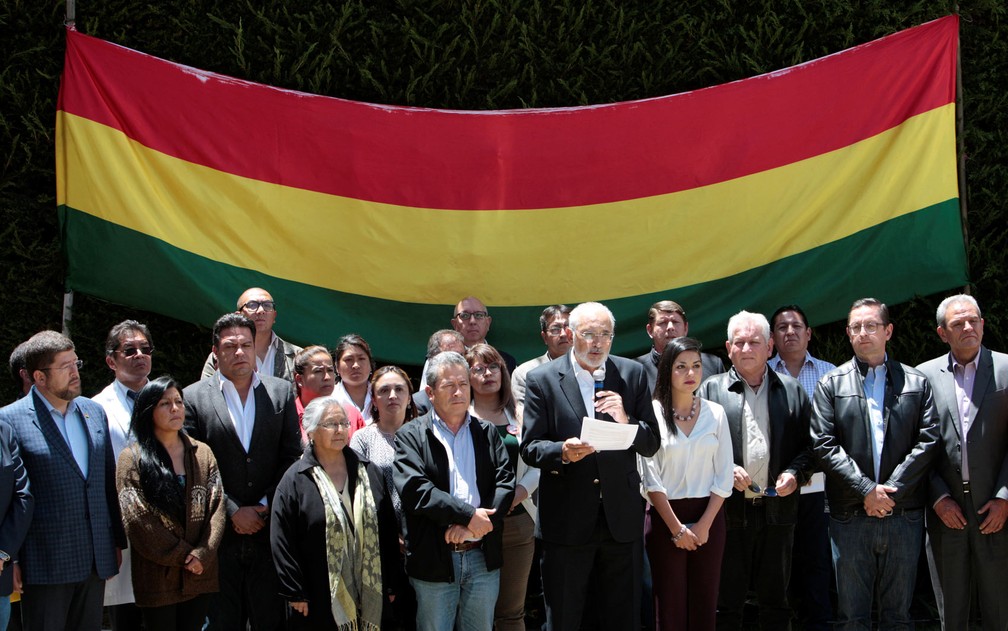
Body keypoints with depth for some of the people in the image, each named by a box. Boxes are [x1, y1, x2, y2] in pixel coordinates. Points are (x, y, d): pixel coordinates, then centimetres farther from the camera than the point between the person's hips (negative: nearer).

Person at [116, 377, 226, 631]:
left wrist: (202, 555, -11)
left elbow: (217, 508, 2)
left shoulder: (202, 454, 10)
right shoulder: (132, 458, -2)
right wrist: (182, 556, -11)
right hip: (157, 577, -3)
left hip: (199, 575, 3)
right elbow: (136, 520, -9)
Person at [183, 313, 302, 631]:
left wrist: (266, 506, -4)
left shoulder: (281, 392, 8)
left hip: (269, 530, 2)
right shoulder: (193, 397, 1)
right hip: (219, 532, -1)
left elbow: (292, 457, 6)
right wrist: (233, 512, -8)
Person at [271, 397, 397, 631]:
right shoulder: (295, 480, -3)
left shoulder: (369, 473, 10)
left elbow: (388, 532, 11)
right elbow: (281, 542, -7)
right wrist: (295, 594, -11)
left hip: (369, 597, 4)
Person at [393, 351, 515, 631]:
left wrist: (472, 524, -14)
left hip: (484, 558, 3)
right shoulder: (411, 436, 0)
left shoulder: (487, 433, 12)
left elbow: (506, 483, 1)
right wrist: (468, 515, -19)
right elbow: (414, 489, -14)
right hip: (434, 559, -3)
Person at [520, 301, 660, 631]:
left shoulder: (633, 374, 5)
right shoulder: (542, 379, -2)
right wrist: (563, 452, -24)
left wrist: (626, 420, -16)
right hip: (566, 521, -2)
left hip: (622, 518, 2)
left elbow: (651, 444, 4)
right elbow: (529, 448, -4)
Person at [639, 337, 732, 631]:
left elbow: (724, 476, 4)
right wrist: (677, 528, -9)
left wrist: (705, 524, -6)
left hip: (708, 517, 2)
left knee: (704, 604, 4)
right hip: (665, 516, -2)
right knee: (670, 605, 1)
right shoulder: (652, 413, -3)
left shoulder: (716, 413, 4)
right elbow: (651, 479, -5)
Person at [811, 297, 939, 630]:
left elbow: (928, 441, 0)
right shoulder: (830, 384, 6)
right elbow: (824, 444, -4)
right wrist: (866, 490, -13)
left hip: (904, 515, 1)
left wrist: (891, 490, -10)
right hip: (851, 516, -1)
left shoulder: (917, 382, 9)